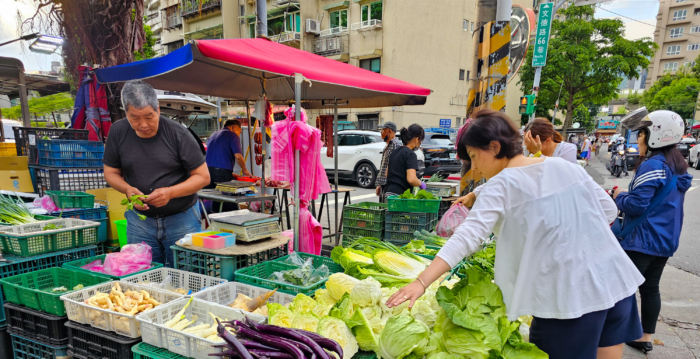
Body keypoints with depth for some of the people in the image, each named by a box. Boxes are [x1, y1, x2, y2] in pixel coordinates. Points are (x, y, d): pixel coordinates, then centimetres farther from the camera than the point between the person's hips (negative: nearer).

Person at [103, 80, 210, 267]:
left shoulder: (177, 133, -12)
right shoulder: (118, 132, -1)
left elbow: (203, 176, -9)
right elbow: (111, 172, 9)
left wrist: (171, 192, -23)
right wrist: (127, 189, -13)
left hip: (181, 218, -2)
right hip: (140, 219, 3)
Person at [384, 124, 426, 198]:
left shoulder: (395, 151, 15)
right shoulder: (410, 154, -10)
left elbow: (387, 174, 23)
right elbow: (411, 179, -21)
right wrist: (420, 184, -3)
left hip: (389, 192, 9)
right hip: (400, 194, -8)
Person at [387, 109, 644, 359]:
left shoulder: (501, 185, -13)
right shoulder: (565, 165, 5)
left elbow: (467, 236, -23)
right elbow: (608, 210, 10)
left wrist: (422, 282, -27)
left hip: (569, 296, -6)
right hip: (614, 279, 7)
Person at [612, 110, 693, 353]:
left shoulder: (652, 165, -19)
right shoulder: (678, 167, 11)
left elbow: (636, 205, -23)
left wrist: (620, 196, -4)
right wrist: (626, 195, 12)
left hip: (642, 241, -9)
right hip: (665, 240, 9)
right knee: (651, 288, 17)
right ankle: (646, 338, 27)